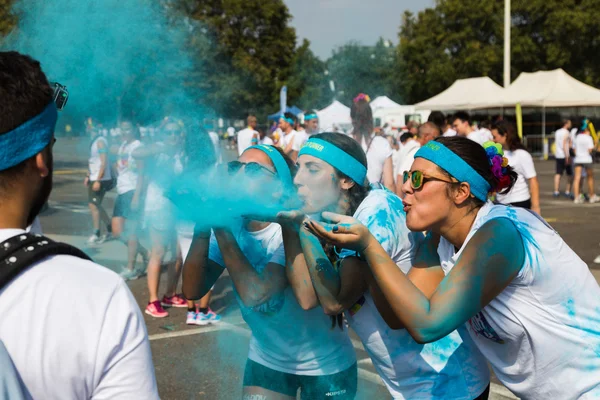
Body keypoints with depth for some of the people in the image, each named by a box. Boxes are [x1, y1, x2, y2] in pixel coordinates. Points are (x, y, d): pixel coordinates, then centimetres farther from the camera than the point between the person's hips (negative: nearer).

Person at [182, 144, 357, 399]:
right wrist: (203, 224, -26)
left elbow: (256, 295, -37)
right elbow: (193, 290, -15)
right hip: (266, 358, 5)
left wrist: (221, 227, -32)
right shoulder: (232, 225, -8)